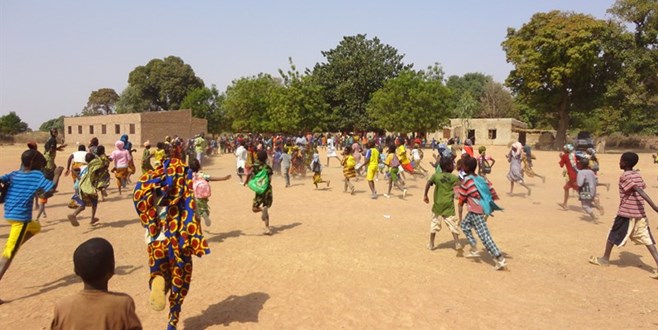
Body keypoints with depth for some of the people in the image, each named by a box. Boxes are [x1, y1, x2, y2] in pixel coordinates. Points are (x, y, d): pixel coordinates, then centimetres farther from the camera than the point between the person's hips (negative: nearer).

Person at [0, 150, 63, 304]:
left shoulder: (14, 174, 8)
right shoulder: (37, 175, -8)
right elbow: (51, 189, -15)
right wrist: (57, 174, -4)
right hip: (21, 218, -7)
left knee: (36, 227, 34)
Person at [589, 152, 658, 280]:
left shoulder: (624, 176, -13)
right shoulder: (637, 175, 10)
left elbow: (639, 190, -23)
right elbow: (641, 190, 14)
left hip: (626, 213, -7)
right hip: (640, 213, 7)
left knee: (613, 235, 11)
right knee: (646, 239, 3)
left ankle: (605, 259, 25)